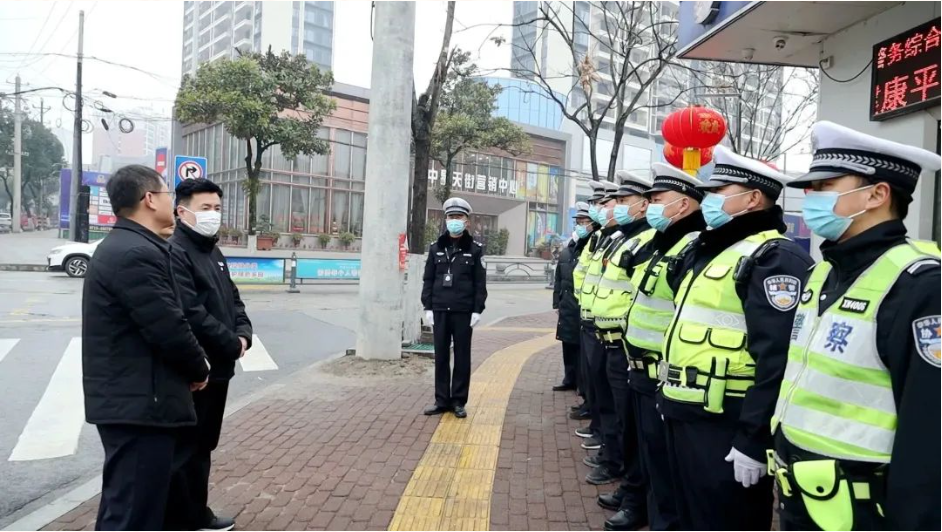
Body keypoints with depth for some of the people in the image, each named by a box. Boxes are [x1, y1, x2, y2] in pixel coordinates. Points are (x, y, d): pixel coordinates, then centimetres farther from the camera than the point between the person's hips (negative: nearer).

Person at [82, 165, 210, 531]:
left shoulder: (123, 246, 15)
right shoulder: (137, 254, -21)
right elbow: (169, 329, -23)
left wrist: (192, 367, 7)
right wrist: (199, 369, -4)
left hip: (129, 398, 11)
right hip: (140, 403, -11)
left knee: (126, 503, 22)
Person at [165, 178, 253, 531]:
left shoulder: (214, 253, 15)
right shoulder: (174, 252, -16)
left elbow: (233, 299, 18)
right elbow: (190, 315, -24)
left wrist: (244, 335, 0)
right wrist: (232, 344, -15)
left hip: (218, 367, 10)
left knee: (203, 445, 20)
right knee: (184, 449, 2)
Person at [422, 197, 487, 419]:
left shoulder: (475, 249, 1)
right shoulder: (436, 247, 7)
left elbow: (480, 283, -1)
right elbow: (428, 279, 8)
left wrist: (477, 311, -8)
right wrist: (428, 307, 1)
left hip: (464, 312, -2)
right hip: (440, 311, 2)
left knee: (462, 357, 5)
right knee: (441, 356, 7)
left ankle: (458, 401, 14)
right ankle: (442, 400, 16)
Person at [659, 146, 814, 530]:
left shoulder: (774, 258, -15)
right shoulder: (710, 250, 15)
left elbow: (778, 359, -23)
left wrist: (753, 439, -24)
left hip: (726, 427, -9)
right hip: (685, 416, 9)